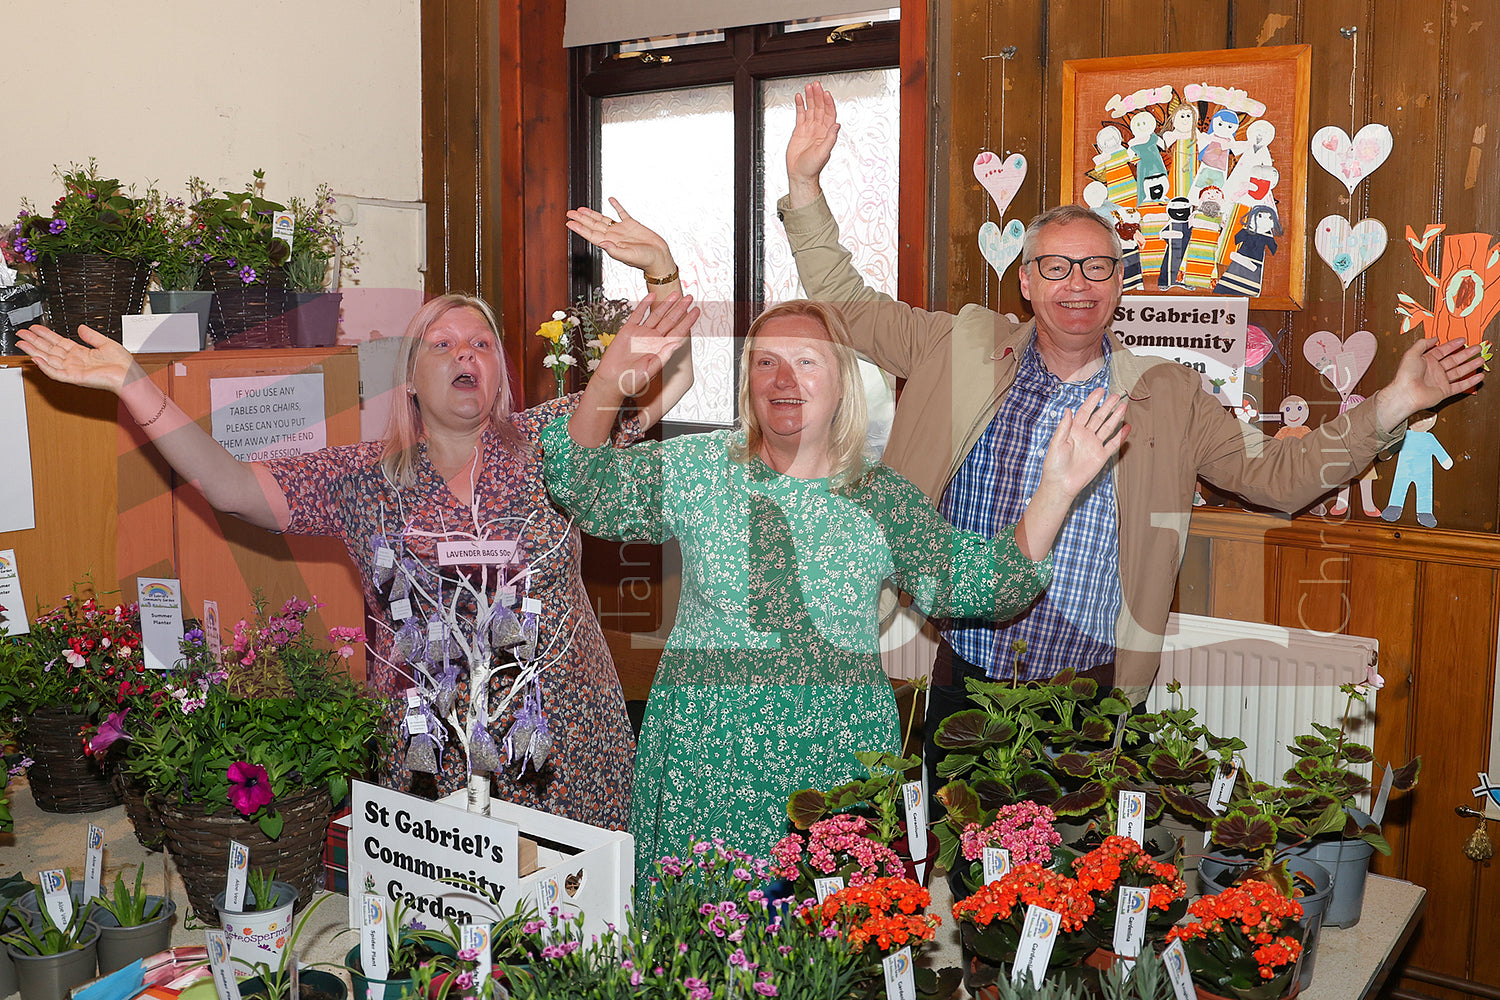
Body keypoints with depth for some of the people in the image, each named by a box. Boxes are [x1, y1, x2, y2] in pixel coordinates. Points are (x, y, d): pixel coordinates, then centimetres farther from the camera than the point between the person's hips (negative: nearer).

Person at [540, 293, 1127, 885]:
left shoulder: (881, 498, 2)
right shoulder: (696, 469, 1)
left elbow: (982, 585, 1)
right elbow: (587, 490, -5)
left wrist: (1055, 490, -10)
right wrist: (610, 381, -20)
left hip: (840, 756, 1)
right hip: (705, 756, 0)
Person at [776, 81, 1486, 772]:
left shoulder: (1167, 397, 1)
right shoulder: (962, 349, 1)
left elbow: (1276, 475, 3)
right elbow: (842, 304, 5)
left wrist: (1394, 403, -7)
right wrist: (805, 182, -1)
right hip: (962, 689, 1)